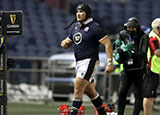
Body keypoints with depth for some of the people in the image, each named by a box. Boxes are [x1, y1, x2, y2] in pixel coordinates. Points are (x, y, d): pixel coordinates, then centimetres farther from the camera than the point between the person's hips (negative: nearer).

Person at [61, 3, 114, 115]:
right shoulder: (76, 27, 15)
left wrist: (109, 63, -20)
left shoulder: (94, 27, -11)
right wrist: (65, 43, -5)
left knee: (78, 88, -16)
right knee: (89, 90, 15)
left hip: (90, 61, -9)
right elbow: (67, 44, 22)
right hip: (79, 63, 9)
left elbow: (108, 44, -14)